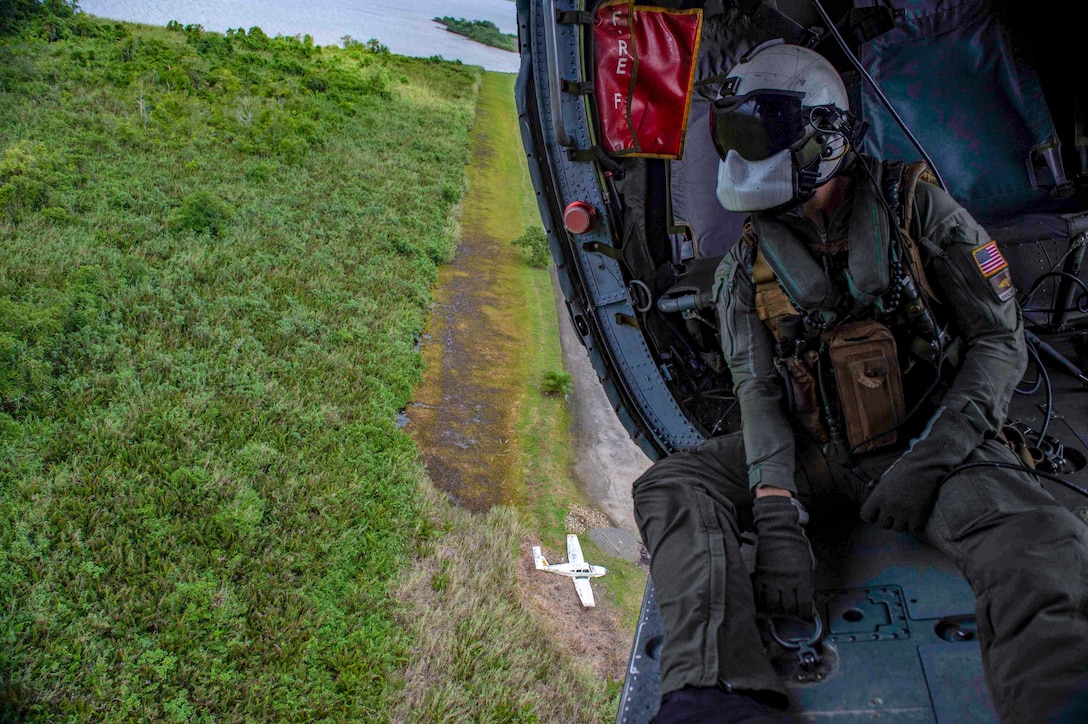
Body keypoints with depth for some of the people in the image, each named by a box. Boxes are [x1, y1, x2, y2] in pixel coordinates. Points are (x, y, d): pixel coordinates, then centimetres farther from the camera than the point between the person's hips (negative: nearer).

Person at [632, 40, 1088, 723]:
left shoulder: (915, 209, -5)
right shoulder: (748, 268, 2)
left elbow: (1001, 341, -5)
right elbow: (759, 391, -7)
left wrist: (930, 460, -18)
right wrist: (777, 517, -23)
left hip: (929, 444, -2)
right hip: (815, 452, 3)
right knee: (667, 486, -22)